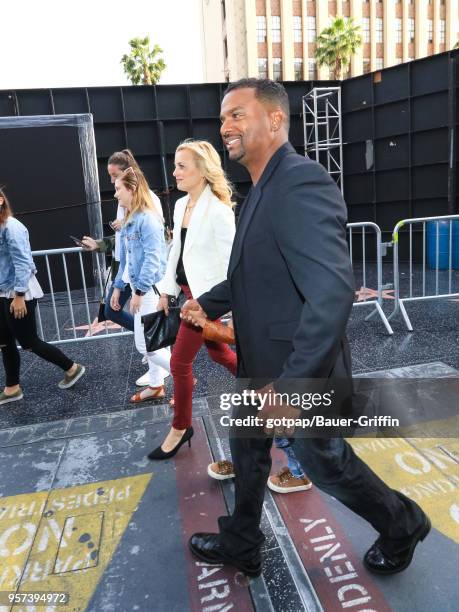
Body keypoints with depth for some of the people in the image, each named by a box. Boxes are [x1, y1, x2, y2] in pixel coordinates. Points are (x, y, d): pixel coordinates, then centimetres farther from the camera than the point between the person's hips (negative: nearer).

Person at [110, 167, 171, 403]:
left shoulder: (148, 219, -17)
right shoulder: (128, 220, 13)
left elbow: (153, 259, -22)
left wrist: (139, 291, -21)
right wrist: (118, 287, 18)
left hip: (150, 289, -9)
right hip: (139, 287, 9)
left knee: (145, 345, -5)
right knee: (152, 341, 16)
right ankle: (156, 386, 29)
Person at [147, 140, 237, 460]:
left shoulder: (219, 211, -19)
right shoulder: (181, 205, 6)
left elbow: (230, 261, -18)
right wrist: (167, 289, 15)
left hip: (208, 295, -9)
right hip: (189, 290, 9)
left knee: (180, 361, -1)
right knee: (218, 352, 20)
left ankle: (181, 427, 20)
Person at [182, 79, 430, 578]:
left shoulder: (302, 183, -24)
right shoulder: (262, 189, 7)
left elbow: (333, 292, -34)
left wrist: (291, 382, -33)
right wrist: (209, 303, 10)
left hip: (298, 372, -9)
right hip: (259, 363, 9)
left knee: (325, 462, 13)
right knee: (246, 450, 21)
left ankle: (402, 526, 42)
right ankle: (240, 545, 45)